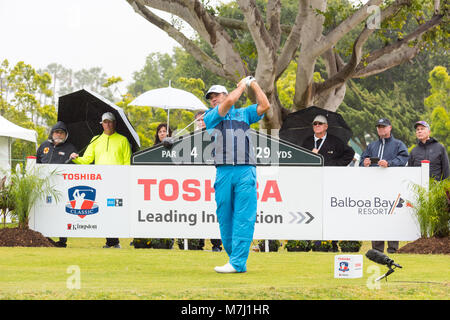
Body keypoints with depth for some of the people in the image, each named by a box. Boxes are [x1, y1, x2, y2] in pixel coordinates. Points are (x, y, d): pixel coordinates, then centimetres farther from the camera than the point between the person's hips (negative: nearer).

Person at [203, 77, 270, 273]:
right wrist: (242, 85, 12)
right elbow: (230, 101, -1)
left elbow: (265, 106, 9)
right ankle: (232, 255, 13)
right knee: (224, 217, 2)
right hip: (223, 172, 1)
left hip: (245, 171, -1)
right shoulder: (210, 117, 14)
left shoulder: (243, 114, 20)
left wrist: (253, 84, 12)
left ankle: (238, 262, -13)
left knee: (244, 217, -9)